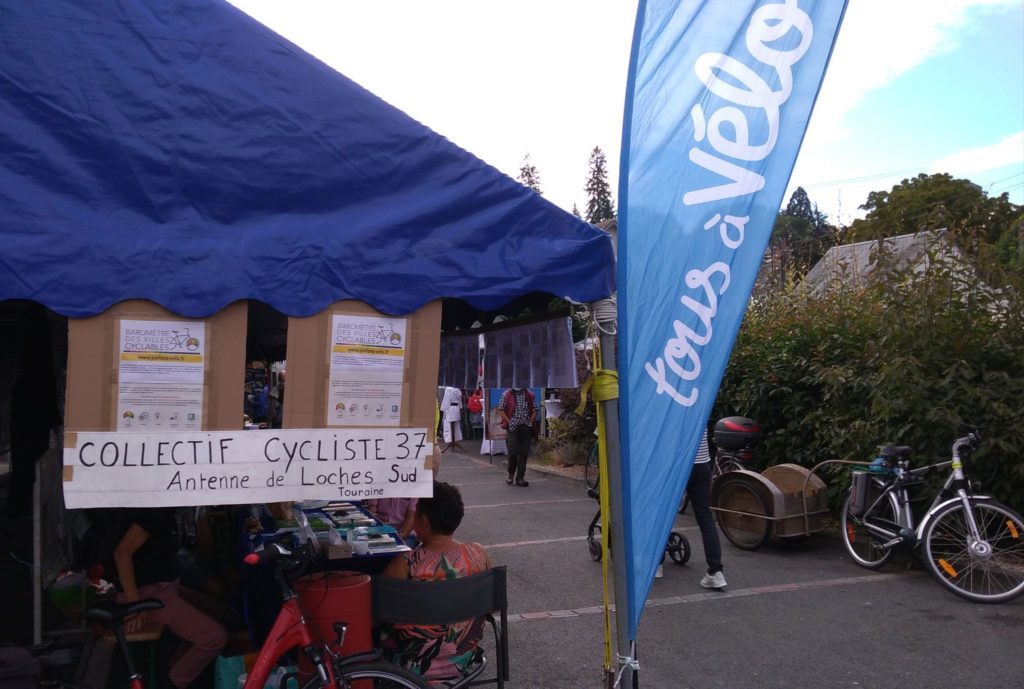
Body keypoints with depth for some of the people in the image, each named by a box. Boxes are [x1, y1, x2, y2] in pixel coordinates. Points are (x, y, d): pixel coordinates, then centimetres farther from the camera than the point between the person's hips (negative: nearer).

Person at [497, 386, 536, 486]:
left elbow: (535, 410, 11)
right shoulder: (506, 394, 2)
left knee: (524, 453, 2)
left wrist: (530, 422, -1)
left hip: (526, 427, 2)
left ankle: (520, 478, 11)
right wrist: (509, 422, -7)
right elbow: (500, 410, 1)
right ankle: (511, 474, 17)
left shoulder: (530, 395, 8)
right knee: (513, 451, -7)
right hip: (513, 427, -2)